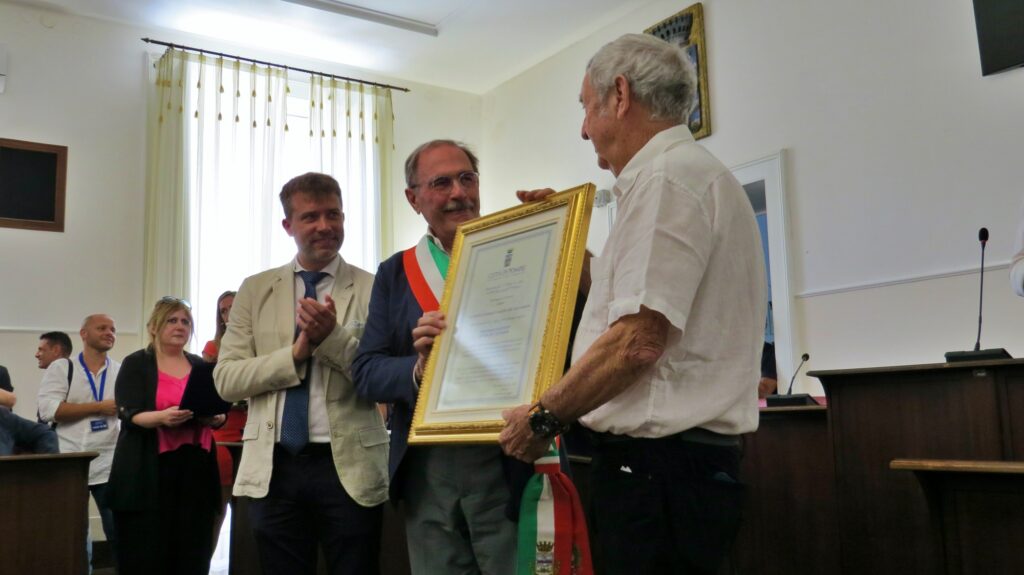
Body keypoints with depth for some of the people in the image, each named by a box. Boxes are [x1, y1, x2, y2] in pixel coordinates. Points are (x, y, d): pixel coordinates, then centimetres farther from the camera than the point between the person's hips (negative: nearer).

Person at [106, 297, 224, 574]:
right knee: (147, 553, -4)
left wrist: (216, 417, -7)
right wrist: (161, 418, -26)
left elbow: (217, 410, 16)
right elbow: (130, 415, -7)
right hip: (149, 471, -3)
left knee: (192, 551, 1)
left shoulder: (201, 366, 15)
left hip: (195, 468, 4)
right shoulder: (136, 364, 3)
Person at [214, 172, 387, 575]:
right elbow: (225, 379, 1)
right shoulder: (255, 290, 7)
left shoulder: (373, 290, -2)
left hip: (349, 467, -2)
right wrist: (295, 353, -13)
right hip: (273, 468, 2)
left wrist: (333, 337, -21)